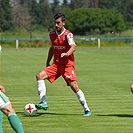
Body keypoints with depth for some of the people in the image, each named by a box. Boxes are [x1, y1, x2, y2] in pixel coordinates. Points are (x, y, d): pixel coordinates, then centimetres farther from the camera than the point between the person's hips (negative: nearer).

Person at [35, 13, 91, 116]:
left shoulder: (68, 34, -13)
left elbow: (73, 47, -29)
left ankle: (86, 109, -1)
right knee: (40, 76, -11)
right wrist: (48, 62, 27)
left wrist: (66, 54, -49)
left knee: (74, 86, -14)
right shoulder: (52, 35, 6)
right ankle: (43, 103, -12)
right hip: (56, 64, 6)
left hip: (68, 64, -6)